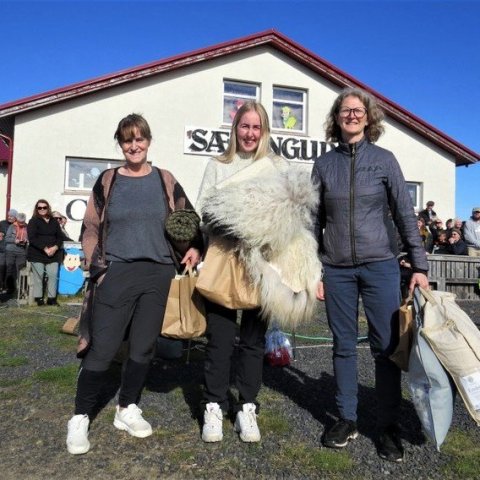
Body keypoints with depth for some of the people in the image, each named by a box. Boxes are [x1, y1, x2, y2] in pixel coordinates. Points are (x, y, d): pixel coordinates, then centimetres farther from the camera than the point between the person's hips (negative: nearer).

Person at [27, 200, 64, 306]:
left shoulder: (54, 222, 14)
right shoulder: (33, 221, 1)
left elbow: (60, 237, 10)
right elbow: (32, 238, -11)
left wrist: (55, 247, -9)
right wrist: (45, 249, -18)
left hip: (53, 254, 3)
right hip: (37, 254, -3)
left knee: (53, 275, -1)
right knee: (38, 276, -2)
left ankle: (51, 298, 5)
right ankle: (38, 298, 6)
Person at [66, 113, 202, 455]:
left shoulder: (165, 180, 8)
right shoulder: (108, 180, 5)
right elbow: (91, 228, 8)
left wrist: (195, 247, -1)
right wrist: (98, 265, -3)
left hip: (159, 274, 2)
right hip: (117, 273, -2)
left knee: (144, 347, 9)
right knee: (102, 349, -3)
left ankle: (128, 410, 28)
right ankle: (81, 417, 15)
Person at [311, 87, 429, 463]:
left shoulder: (384, 160, 3)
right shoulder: (324, 164, 6)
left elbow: (405, 215, 3)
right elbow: (315, 221, 7)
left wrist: (419, 265, -3)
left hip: (380, 266, -1)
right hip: (337, 270, 1)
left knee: (387, 346, 3)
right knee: (344, 346, 8)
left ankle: (389, 427, 17)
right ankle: (347, 419, 23)